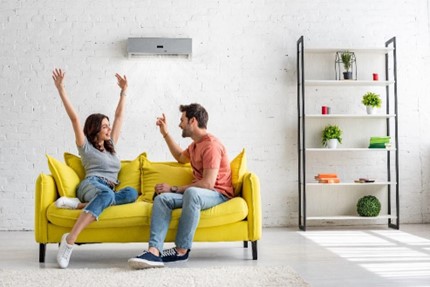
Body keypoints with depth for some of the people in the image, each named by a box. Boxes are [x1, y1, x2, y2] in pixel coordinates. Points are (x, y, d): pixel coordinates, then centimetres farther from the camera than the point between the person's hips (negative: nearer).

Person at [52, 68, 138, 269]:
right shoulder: (85, 146, 14)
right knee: (107, 193, -44)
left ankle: (80, 205, -34)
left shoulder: (110, 146, 29)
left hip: (108, 191, 5)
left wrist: (124, 91, 35)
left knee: (131, 193, -33)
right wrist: (61, 89, -2)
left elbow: (119, 116, 32)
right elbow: (74, 118, 5)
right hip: (91, 185, -5)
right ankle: (69, 240, -51)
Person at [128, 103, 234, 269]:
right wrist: (165, 134, 31)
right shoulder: (195, 145, 16)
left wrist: (174, 189, -15)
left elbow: (208, 184, -23)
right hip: (196, 193, 9)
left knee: (192, 193, -41)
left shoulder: (211, 145, -15)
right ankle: (154, 251, -37)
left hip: (218, 194, -9)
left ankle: (181, 251, -32)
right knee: (162, 198, -17)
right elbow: (181, 157, 39)